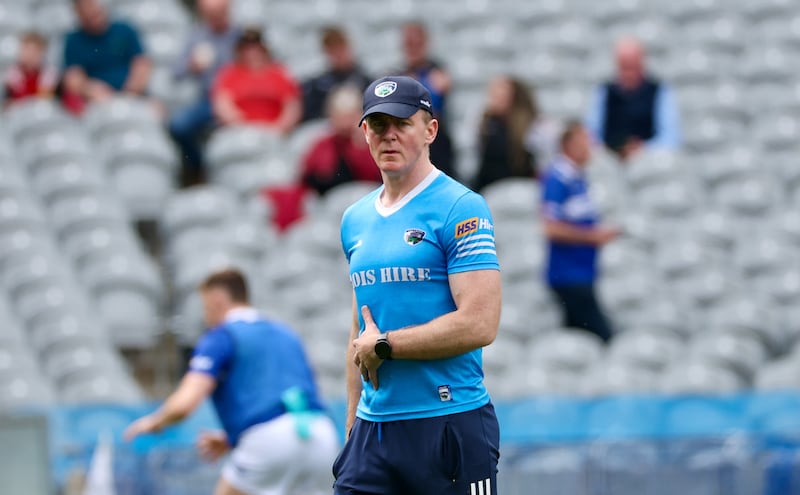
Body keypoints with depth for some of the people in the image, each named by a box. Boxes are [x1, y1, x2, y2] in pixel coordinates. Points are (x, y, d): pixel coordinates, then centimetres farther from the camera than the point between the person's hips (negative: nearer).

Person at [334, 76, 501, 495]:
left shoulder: (461, 209, -7)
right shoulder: (355, 220, 15)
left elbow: (479, 325, -16)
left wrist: (382, 346, -9)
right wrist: (352, 425, 16)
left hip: (450, 424, -6)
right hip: (373, 428, 6)